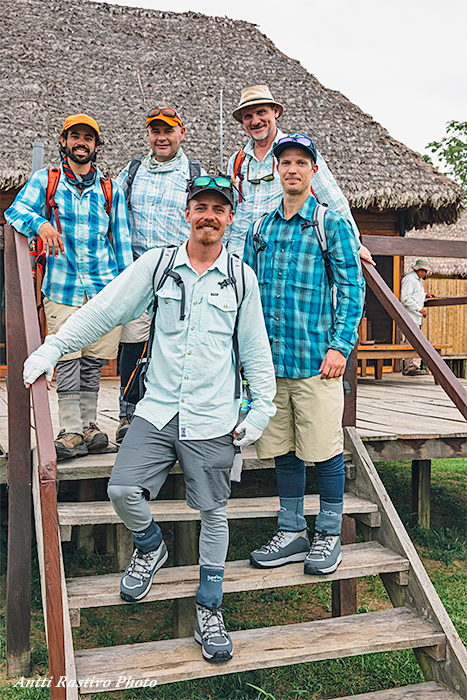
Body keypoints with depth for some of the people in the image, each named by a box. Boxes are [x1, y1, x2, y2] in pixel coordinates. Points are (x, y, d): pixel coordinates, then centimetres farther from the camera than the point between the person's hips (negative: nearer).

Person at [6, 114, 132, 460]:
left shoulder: (111, 188, 14)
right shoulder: (45, 180, 10)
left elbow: (122, 240, 14)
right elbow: (16, 210, -2)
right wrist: (41, 223, -25)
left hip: (104, 288, 2)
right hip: (62, 286, -1)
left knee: (93, 362, 5)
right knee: (67, 361, -6)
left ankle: (89, 426, 16)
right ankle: (72, 432, -1)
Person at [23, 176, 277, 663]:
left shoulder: (242, 277, 4)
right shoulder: (157, 264, 3)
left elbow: (256, 351, 9)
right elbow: (102, 311, 3)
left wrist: (262, 410, 5)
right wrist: (48, 352, -1)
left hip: (213, 418, 0)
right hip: (158, 409, 1)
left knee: (213, 512, 5)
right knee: (123, 490, -11)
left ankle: (209, 608, 24)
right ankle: (150, 547, 24)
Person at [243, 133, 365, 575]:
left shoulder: (332, 224, 1)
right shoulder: (260, 228, 14)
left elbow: (352, 289, -3)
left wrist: (340, 346, -12)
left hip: (316, 358, -4)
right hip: (269, 359, 5)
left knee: (324, 448, 1)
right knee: (282, 449, 11)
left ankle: (329, 536, 18)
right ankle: (291, 533, 25)